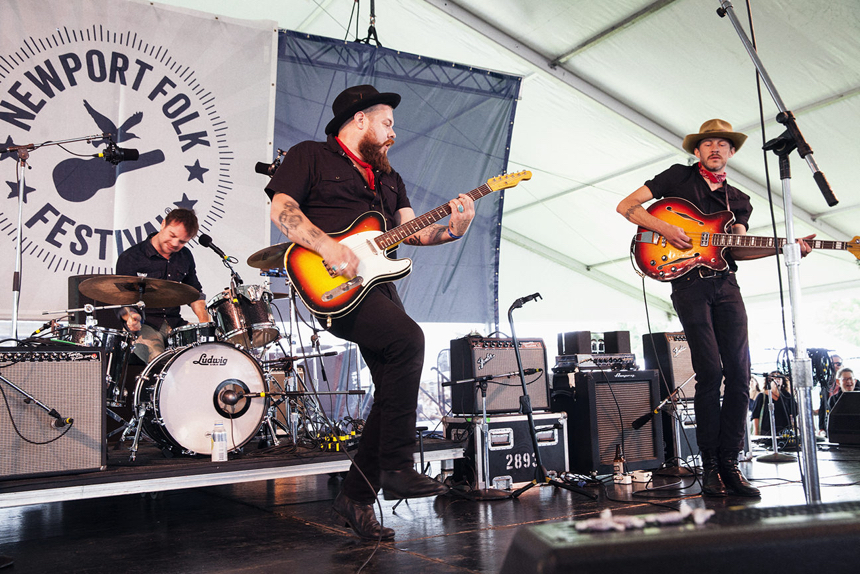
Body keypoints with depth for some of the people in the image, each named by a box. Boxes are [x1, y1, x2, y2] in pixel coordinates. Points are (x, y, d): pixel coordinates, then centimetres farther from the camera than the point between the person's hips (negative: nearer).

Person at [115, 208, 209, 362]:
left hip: (175, 323, 5)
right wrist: (131, 317, -27)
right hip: (143, 326, -4)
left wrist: (204, 319, 4)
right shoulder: (130, 258, -6)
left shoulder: (185, 256, 10)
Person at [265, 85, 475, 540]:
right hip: (330, 287, -8)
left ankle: (356, 495, 9)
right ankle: (395, 468, -18)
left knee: (394, 389, -2)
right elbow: (282, 209, -7)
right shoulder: (311, 156, 6)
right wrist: (329, 247, -22)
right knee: (408, 338, -29)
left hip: (376, 283, 8)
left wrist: (452, 230, -3)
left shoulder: (388, 178, 27)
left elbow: (411, 229, 17)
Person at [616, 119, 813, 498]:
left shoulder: (739, 200, 23)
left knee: (739, 373, -4)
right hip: (689, 283, -4)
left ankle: (729, 464, 4)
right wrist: (664, 228, -10)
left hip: (726, 285, 5)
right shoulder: (678, 177, 12)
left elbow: (736, 250, 12)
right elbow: (626, 206, 5)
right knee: (710, 371, -11)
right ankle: (710, 466, -2)